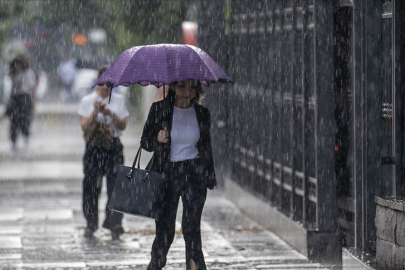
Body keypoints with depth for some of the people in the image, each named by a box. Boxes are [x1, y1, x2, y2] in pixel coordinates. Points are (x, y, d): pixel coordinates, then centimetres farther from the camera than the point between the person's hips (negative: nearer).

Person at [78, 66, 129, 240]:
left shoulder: (118, 100, 9)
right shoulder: (87, 101, 4)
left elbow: (123, 125, 3)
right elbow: (84, 127, -3)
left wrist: (111, 114, -13)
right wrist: (95, 112, -16)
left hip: (114, 147, 1)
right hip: (94, 146, 0)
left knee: (115, 185, -8)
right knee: (91, 185, 1)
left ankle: (114, 225, -5)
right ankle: (91, 225, 13)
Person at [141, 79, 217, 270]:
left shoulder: (202, 113, 6)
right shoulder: (159, 109, 0)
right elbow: (145, 141, 3)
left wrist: (210, 176, 14)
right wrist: (157, 140, -18)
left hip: (194, 174, 1)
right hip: (166, 174, -1)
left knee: (191, 227, -9)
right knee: (165, 231, 1)